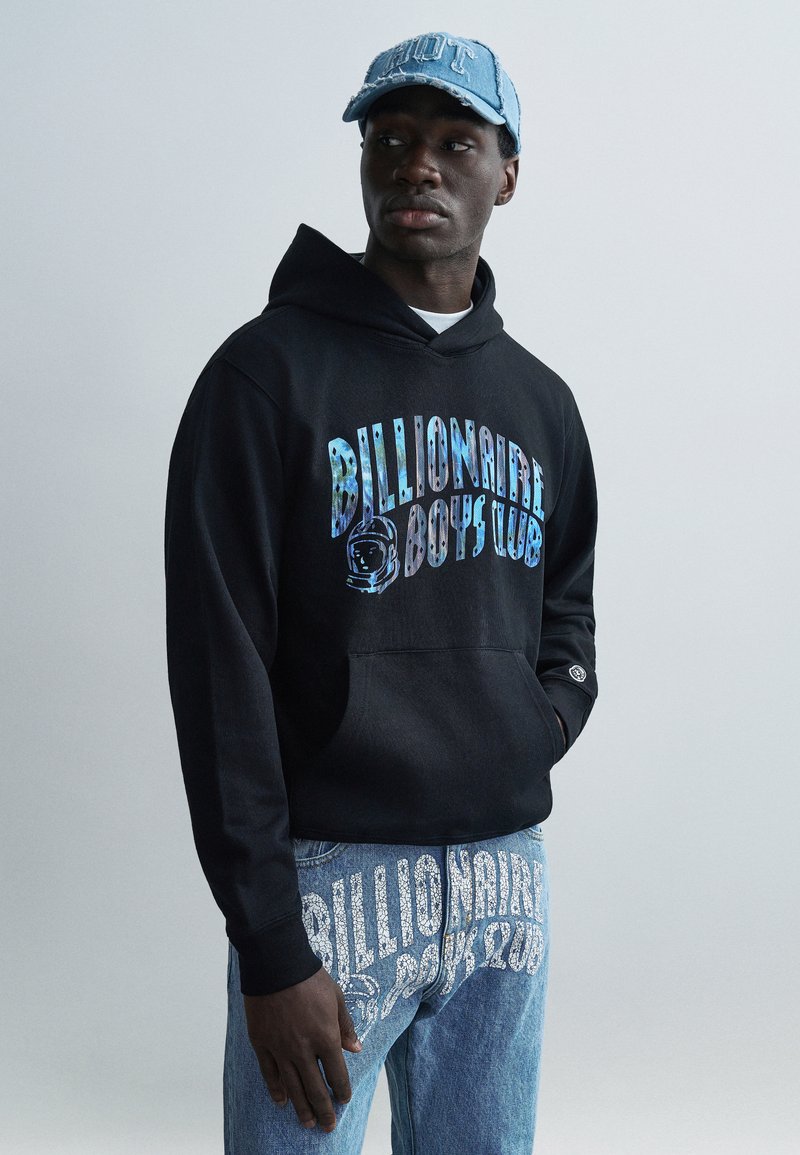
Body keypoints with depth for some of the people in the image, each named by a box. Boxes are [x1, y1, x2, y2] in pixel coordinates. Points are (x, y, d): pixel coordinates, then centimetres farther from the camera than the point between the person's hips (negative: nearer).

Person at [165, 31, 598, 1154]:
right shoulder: (270, 369, -6)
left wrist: (538, 731, -1)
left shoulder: (539, 400, 11)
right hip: (328, 876, -5)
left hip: (507, 878, 5)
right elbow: (219, 667, -11)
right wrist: (269, 949, -15)